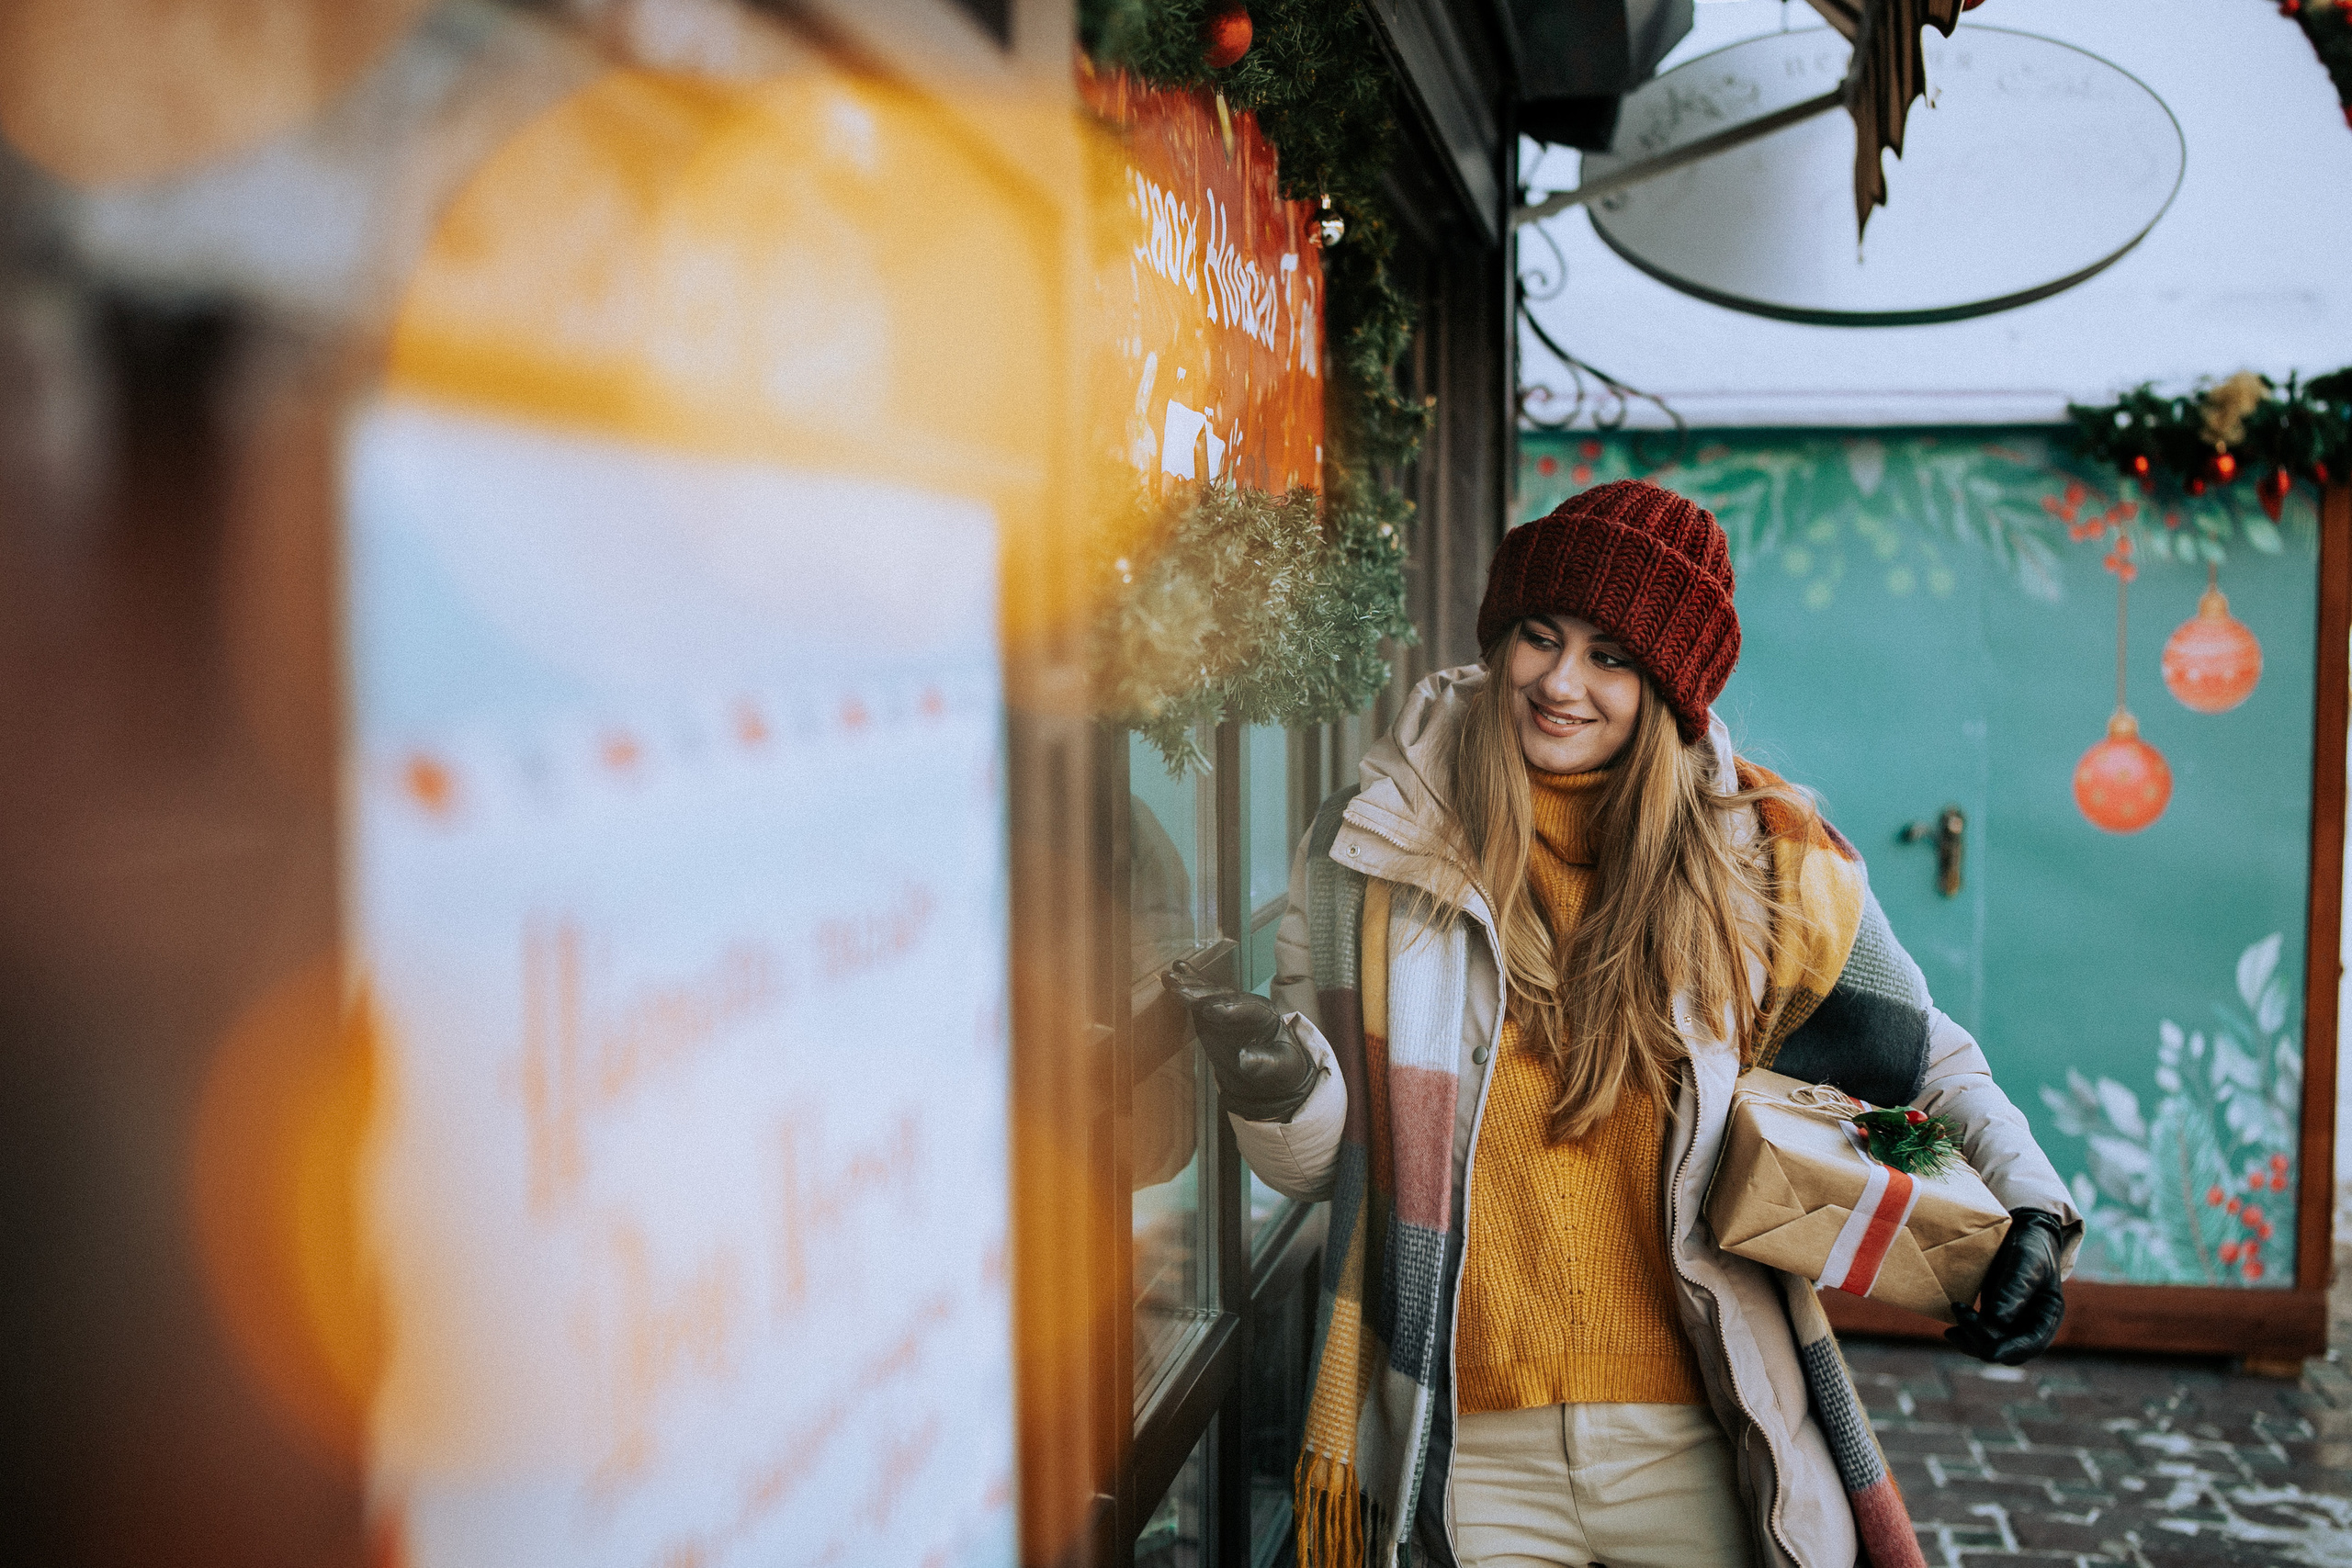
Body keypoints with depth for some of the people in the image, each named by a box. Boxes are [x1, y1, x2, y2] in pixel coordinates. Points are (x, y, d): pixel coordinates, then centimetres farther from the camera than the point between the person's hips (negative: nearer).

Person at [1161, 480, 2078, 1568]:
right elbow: (1322, 1162, 2)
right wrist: (1278, 1091, -20)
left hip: (1700, 1440, 1)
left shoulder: (1755, 862, -2)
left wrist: (2029, 1204, -3)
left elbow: (1920, 1058, 13)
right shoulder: (1372, 851, -2)